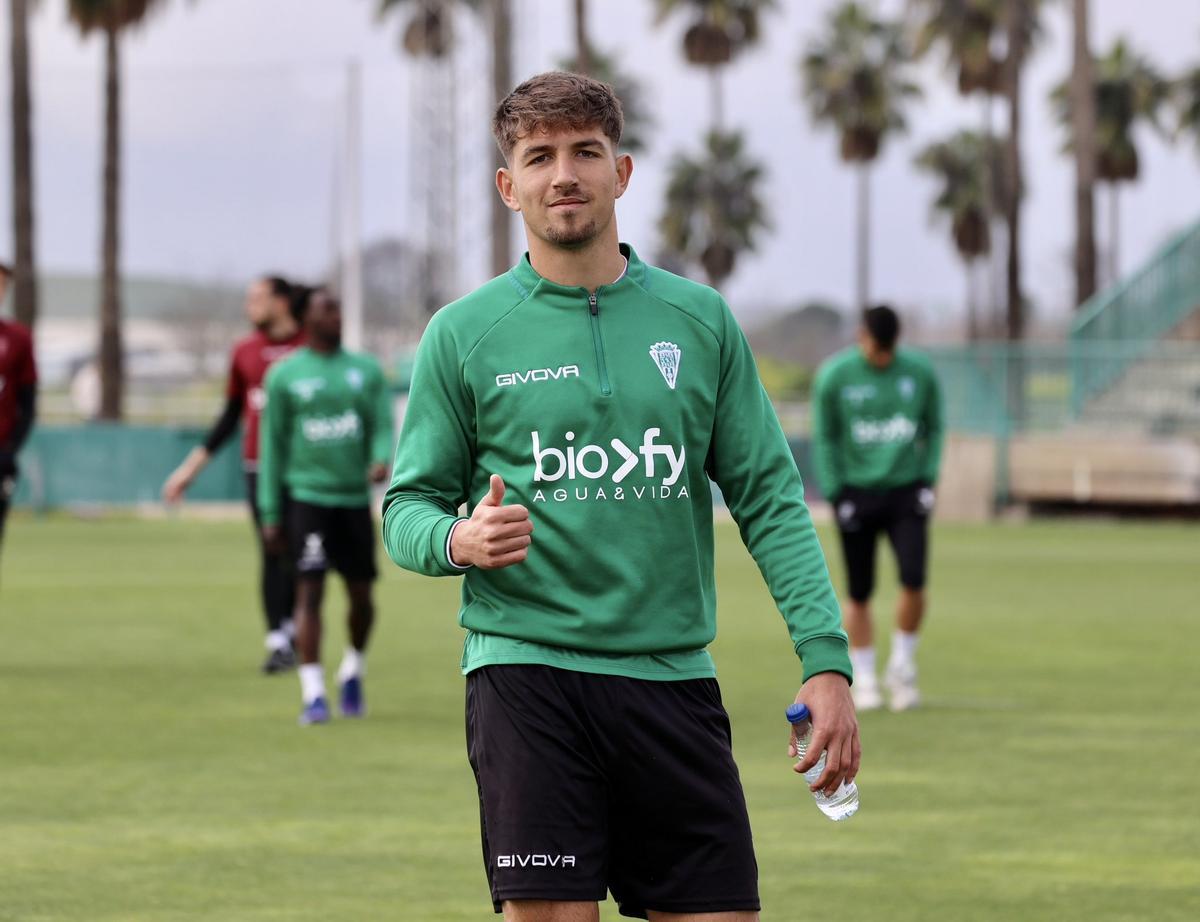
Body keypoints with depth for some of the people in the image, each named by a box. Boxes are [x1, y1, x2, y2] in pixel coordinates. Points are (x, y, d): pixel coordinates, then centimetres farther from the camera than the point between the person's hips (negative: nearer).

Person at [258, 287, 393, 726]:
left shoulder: (366, 371, 9)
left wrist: (382, 460, -21)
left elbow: (382, 427, 3)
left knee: (361, 594, 6)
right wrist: (270, 513, 1)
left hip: (356, 497, 3)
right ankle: (312, 694, -12)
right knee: (310, 590, -12)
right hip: (308, 496, -3)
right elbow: (273, 443, 4)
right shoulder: (284, 376, 2)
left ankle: (353, 672, 32)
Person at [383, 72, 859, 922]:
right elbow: (409, 504, 7)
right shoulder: (465, 333, 4)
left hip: (673, 672, 2)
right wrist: (457, 540, -17)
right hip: (527, 670, -2)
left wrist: (826, 659, -1)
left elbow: (769, 496, 9)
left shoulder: (700, 320, 9)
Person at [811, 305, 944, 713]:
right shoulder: (834, 376, -3)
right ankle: (864, 680, 12)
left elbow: (933, 428, 12)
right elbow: (824, 439, 3)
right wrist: (836, 494, -5)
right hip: (857, 492, -1)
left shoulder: (920, 372, 1)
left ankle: (902, 667, 7)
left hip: (906, 492, 1)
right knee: (859, 594, 1)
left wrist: (928, 479, 2)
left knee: (913, 581, -13)